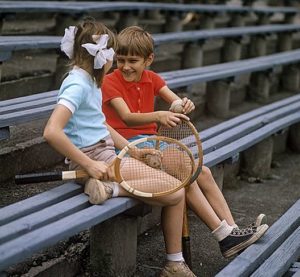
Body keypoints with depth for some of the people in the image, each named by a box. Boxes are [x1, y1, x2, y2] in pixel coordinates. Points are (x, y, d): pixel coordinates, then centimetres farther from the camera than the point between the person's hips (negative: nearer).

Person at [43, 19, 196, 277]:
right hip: (97, 161, -10)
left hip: (108, 156, 10)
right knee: (175, 195, -7)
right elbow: (51, 132, -28)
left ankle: (110, 188, -4)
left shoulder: (88, 81, 14)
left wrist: (136, 151, 9)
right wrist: (89, 165, -26)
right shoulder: (78, 85, -16)